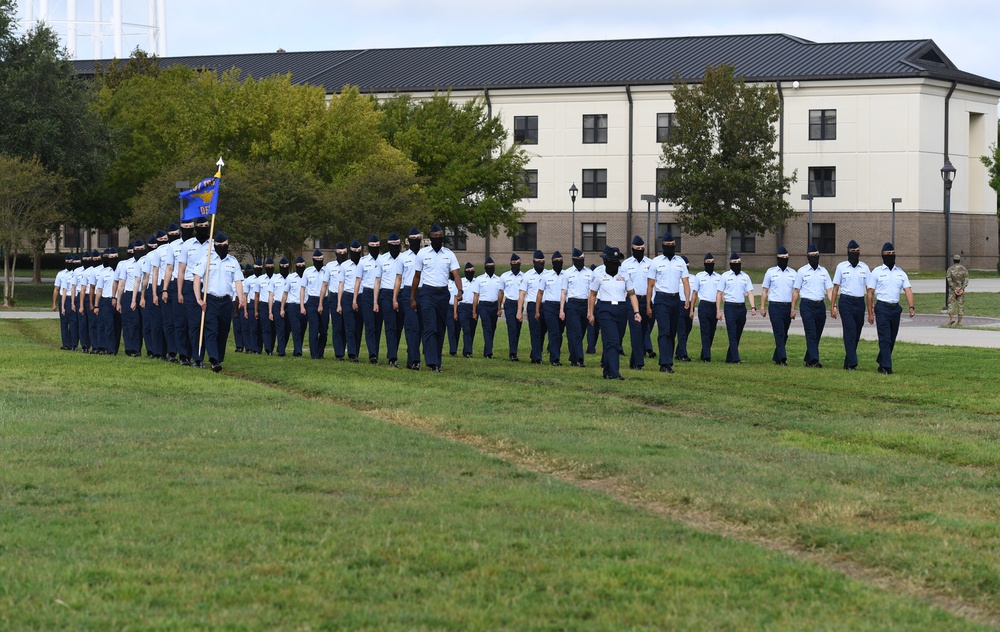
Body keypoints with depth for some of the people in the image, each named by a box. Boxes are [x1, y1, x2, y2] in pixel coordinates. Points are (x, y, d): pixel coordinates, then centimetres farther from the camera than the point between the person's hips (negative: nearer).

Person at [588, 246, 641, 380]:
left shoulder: (625, 276, 9)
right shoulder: (599, 276, 4)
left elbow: (632, 294, 9)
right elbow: (592, 295, 10)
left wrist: (636, 312, -2)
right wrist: (591, 313, 8)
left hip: (621, 310, 4)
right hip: (605, 310, -4)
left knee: (616, 342, 9)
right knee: (612, 341, -15)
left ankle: (607, 371, 24)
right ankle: (614, 373, -21)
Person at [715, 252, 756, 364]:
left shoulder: (745, 276, 11)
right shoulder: (725, 276, 2)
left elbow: (749, 292, 7)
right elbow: (719, 294, 2)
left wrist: (753, 307, -8)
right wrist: (718, 310, -5)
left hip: (742, 307, 4)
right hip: (730, 307, -4)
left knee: (738, 334, 8)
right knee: (732, 334, -10)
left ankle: (729, 358, 17)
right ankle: (735, 358, -14)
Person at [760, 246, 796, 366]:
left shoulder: (793, 273, 9)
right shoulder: (770, 272, 5)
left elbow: (796, 291, 7)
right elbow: (764, 290, 7)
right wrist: (763, 307, 0)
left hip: (788, 306, 3)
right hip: (775, 306, -3)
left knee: (784, 334, 9)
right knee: (779, 333, -11)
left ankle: (776, 357, 21)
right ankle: (782, 358, -17)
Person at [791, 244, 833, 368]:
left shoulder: (823, 271, 11)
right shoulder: (802, 271, 4)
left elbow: (829, 289, 6)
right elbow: (796, 291, 5)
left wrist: (833, 305, -8)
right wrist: (793, 308, 0)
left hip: (820, 305, 4)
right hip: (807, 305, -4)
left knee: (817, 335, 8)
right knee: (811, 334, -12)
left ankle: (808, 360, 20)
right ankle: (814, 360, -18)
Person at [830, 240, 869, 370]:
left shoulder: (864, 267, 8)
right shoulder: (841, 267, 3)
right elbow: (836, 287, 4)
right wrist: (833, 306, -1)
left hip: (860, 302, 3)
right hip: (846, 302, -3)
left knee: (856, 334, 7)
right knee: (850, 331, -14)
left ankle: (848, 363, 18)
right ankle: (852, 363, -17)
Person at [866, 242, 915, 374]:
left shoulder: (901, 273, 10)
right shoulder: (877, 272, 0)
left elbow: (908, 290, 2)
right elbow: (870, 293, -1)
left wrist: (911, 307, -15)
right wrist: (870, 313, -6)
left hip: (896, 308, 5)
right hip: (882, 308, -5)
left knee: (891, 339, 11)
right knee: (885, 338, -11)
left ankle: (881, 363, 27)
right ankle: (886, 367, -13)